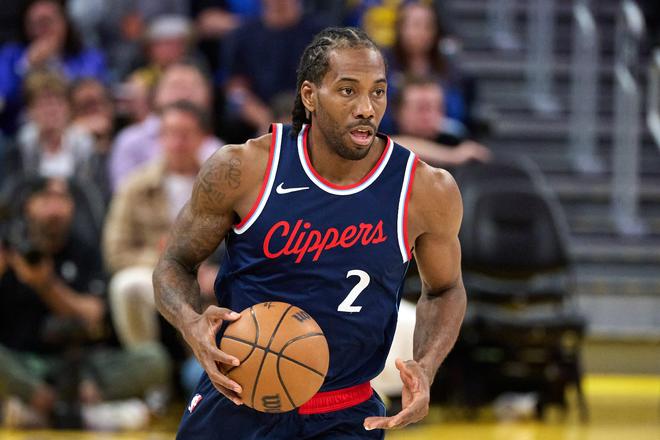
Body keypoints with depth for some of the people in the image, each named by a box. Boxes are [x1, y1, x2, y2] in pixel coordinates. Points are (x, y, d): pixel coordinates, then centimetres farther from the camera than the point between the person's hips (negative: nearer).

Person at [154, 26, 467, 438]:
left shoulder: (427, 190, -8)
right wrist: (192, 323, -22)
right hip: (235, 402, 0)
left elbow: (445, 289, 10)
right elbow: (175, 263, 0)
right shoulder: (242, 169, -11)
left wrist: (426, 367, -9)